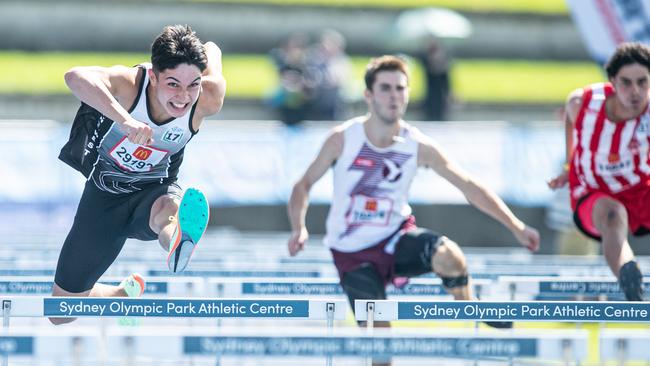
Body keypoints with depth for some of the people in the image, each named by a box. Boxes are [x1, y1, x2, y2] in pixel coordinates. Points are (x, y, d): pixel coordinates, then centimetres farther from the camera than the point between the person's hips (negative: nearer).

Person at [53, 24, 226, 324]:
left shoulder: (208, 100, -24)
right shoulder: (129, 84, -31)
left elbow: (211, 50, 1)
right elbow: (76, 77, -57)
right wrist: (123, 119, -67)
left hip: (153, 190, -1)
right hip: (105, 191, 1)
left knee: (169, 208, -42)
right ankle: (127, 293, 42)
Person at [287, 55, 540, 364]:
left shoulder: (418, 146, -11)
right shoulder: (343, 139, -15)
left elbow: (468, 186, -7)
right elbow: (304, 185, -6)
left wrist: (516, 227, -11)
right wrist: (298, 228, -24)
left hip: (396, 237, 1)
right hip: (353, 255, -1)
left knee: (448, 256, -29)